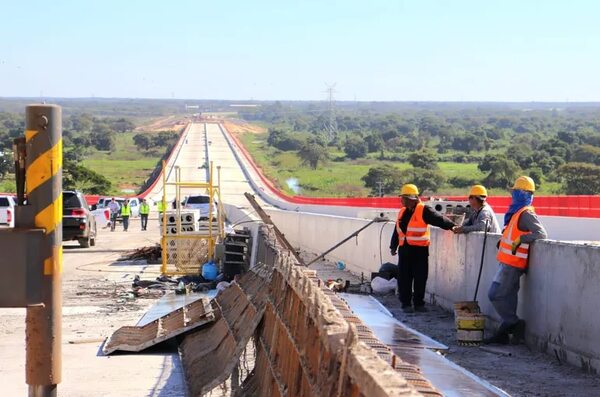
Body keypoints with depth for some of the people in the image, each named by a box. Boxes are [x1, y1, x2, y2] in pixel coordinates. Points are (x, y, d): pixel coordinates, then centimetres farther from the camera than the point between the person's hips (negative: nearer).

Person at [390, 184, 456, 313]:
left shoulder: (424, 210, -7)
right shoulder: (402, 212, 14)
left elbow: (440, 220, -15)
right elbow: (397, 231, 22)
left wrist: (453, 226, -27)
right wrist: (393, 246, 25)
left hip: (420, 249, -5)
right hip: (404, 249, 5)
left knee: (420, 278, 1)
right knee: (404, 278, 4)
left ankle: (419, 303, 12)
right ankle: (406, 304, 11)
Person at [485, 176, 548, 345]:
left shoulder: (526, 214, -14)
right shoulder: (517, 212, 16)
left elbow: (541, 234, -23)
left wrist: (520, 239, -25)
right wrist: (504, 238, 15)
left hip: (513, 263, -10)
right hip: (508, 262, 10)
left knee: (496, 294, -9)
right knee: (508, 296, 11)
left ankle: (514, 324, -1)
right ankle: (503, 333, 15)